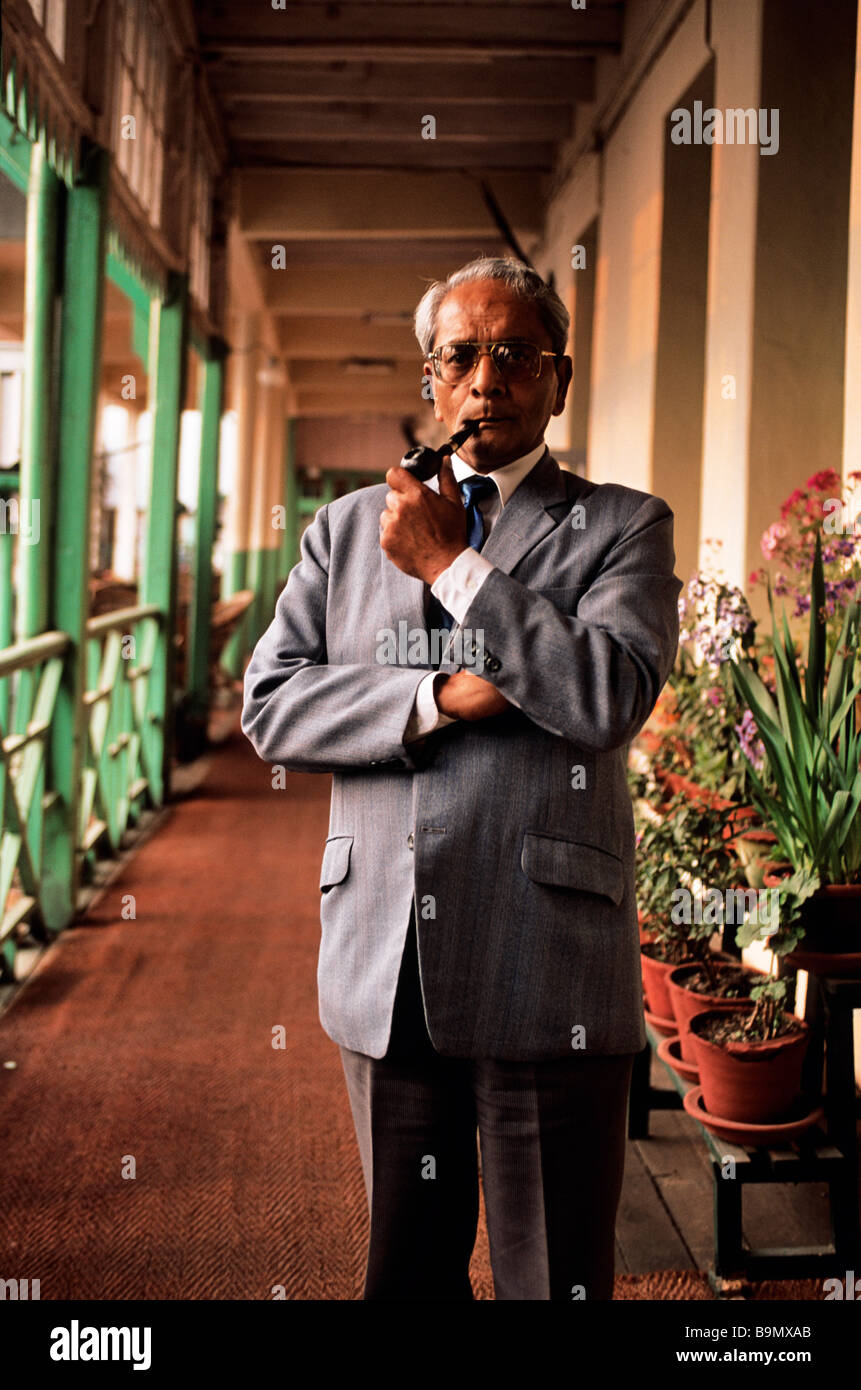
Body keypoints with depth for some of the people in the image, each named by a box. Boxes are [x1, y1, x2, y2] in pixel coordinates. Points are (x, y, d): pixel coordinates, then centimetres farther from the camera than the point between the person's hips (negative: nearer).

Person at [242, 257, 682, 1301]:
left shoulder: (624, 526, 3)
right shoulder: (349, 527, 12)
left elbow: (611, 695, -15)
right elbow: (269, 704, 2)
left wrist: (452, 563, -10)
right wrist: (433, 699, -12)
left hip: (546, 978, -3)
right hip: (383, 974, 3)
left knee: (554, 1278, 10)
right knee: (407, 1269, 18)